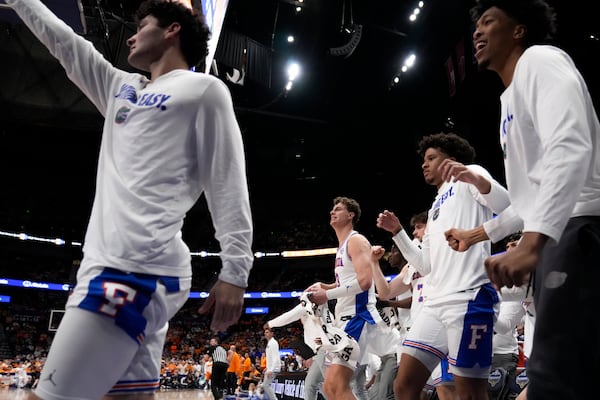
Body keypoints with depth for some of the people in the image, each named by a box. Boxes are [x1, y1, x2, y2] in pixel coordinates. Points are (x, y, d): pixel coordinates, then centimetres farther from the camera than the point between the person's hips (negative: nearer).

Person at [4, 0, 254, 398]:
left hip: (136, 270, -8)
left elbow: (228, 184, -5)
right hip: (116, 267, 8)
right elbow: (63, 41, 36)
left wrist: (234, 273, -12)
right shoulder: (123, 88, 25)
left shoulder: (204, 89, 2)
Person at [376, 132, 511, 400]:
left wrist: (478, 180, -31)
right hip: (436, 303, 8)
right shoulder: (436, 207, 29)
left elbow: (508, 206, -13)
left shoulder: (469, 179, 8)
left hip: (468, 298, -8)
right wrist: (397, 231, 20)